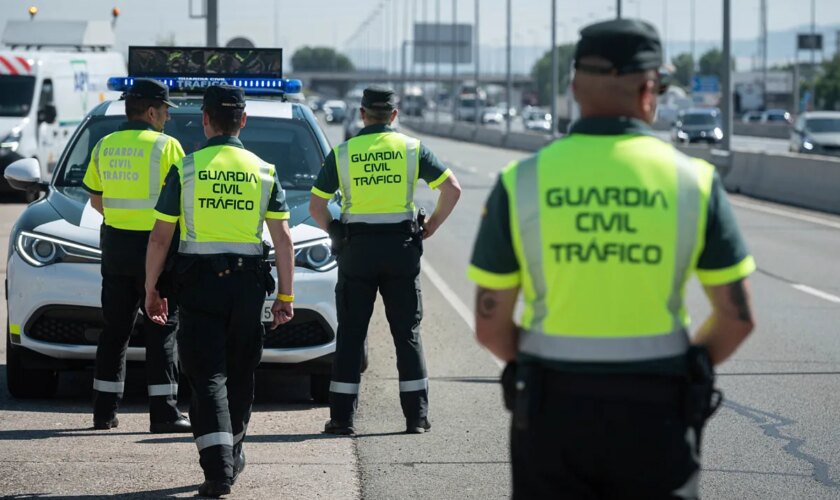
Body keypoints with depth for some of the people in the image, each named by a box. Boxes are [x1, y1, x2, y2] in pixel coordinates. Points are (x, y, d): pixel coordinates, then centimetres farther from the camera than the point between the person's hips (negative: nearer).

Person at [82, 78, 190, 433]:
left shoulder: (104, 146, 7)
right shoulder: (165, 146, -10)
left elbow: (96, 200, 12)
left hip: (115, 243, 5)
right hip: (156, 244, -5)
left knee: (114, 328, 12)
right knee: (161, 330, -2)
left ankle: (104, 410, 13)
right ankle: (163, 411, -6)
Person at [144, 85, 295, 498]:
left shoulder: (185, 170, -2)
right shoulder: (264, 171, 3)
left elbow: (160, 236, -1)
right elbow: (282, 238, 0)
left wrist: (151, 289, 8)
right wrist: (285, 296, 4)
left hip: (199, 282, -2)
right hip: (248, 282, 2)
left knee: (207, 374, -4)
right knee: (240, 371, 17)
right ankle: (232, 453, 31)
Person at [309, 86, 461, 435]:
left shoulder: (342, 153, 2)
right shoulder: (411, 148, 2)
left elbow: (316, 205, 1)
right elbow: (452, 189, -1)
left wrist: (335, 233, 15)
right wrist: (430, 228, 8)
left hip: (357, 249, 0)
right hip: (401, 247, 0)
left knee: (350, 335, 5)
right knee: (407, 334, 7)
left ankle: (342, 417, 3)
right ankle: (416, 416, 6)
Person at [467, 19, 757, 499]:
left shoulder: (521, 181, -3)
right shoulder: (693, 180, -5)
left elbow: (490, 323, -2)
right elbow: (737, 317, -3)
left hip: (552, 409, 1)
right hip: (656, 414, -1)